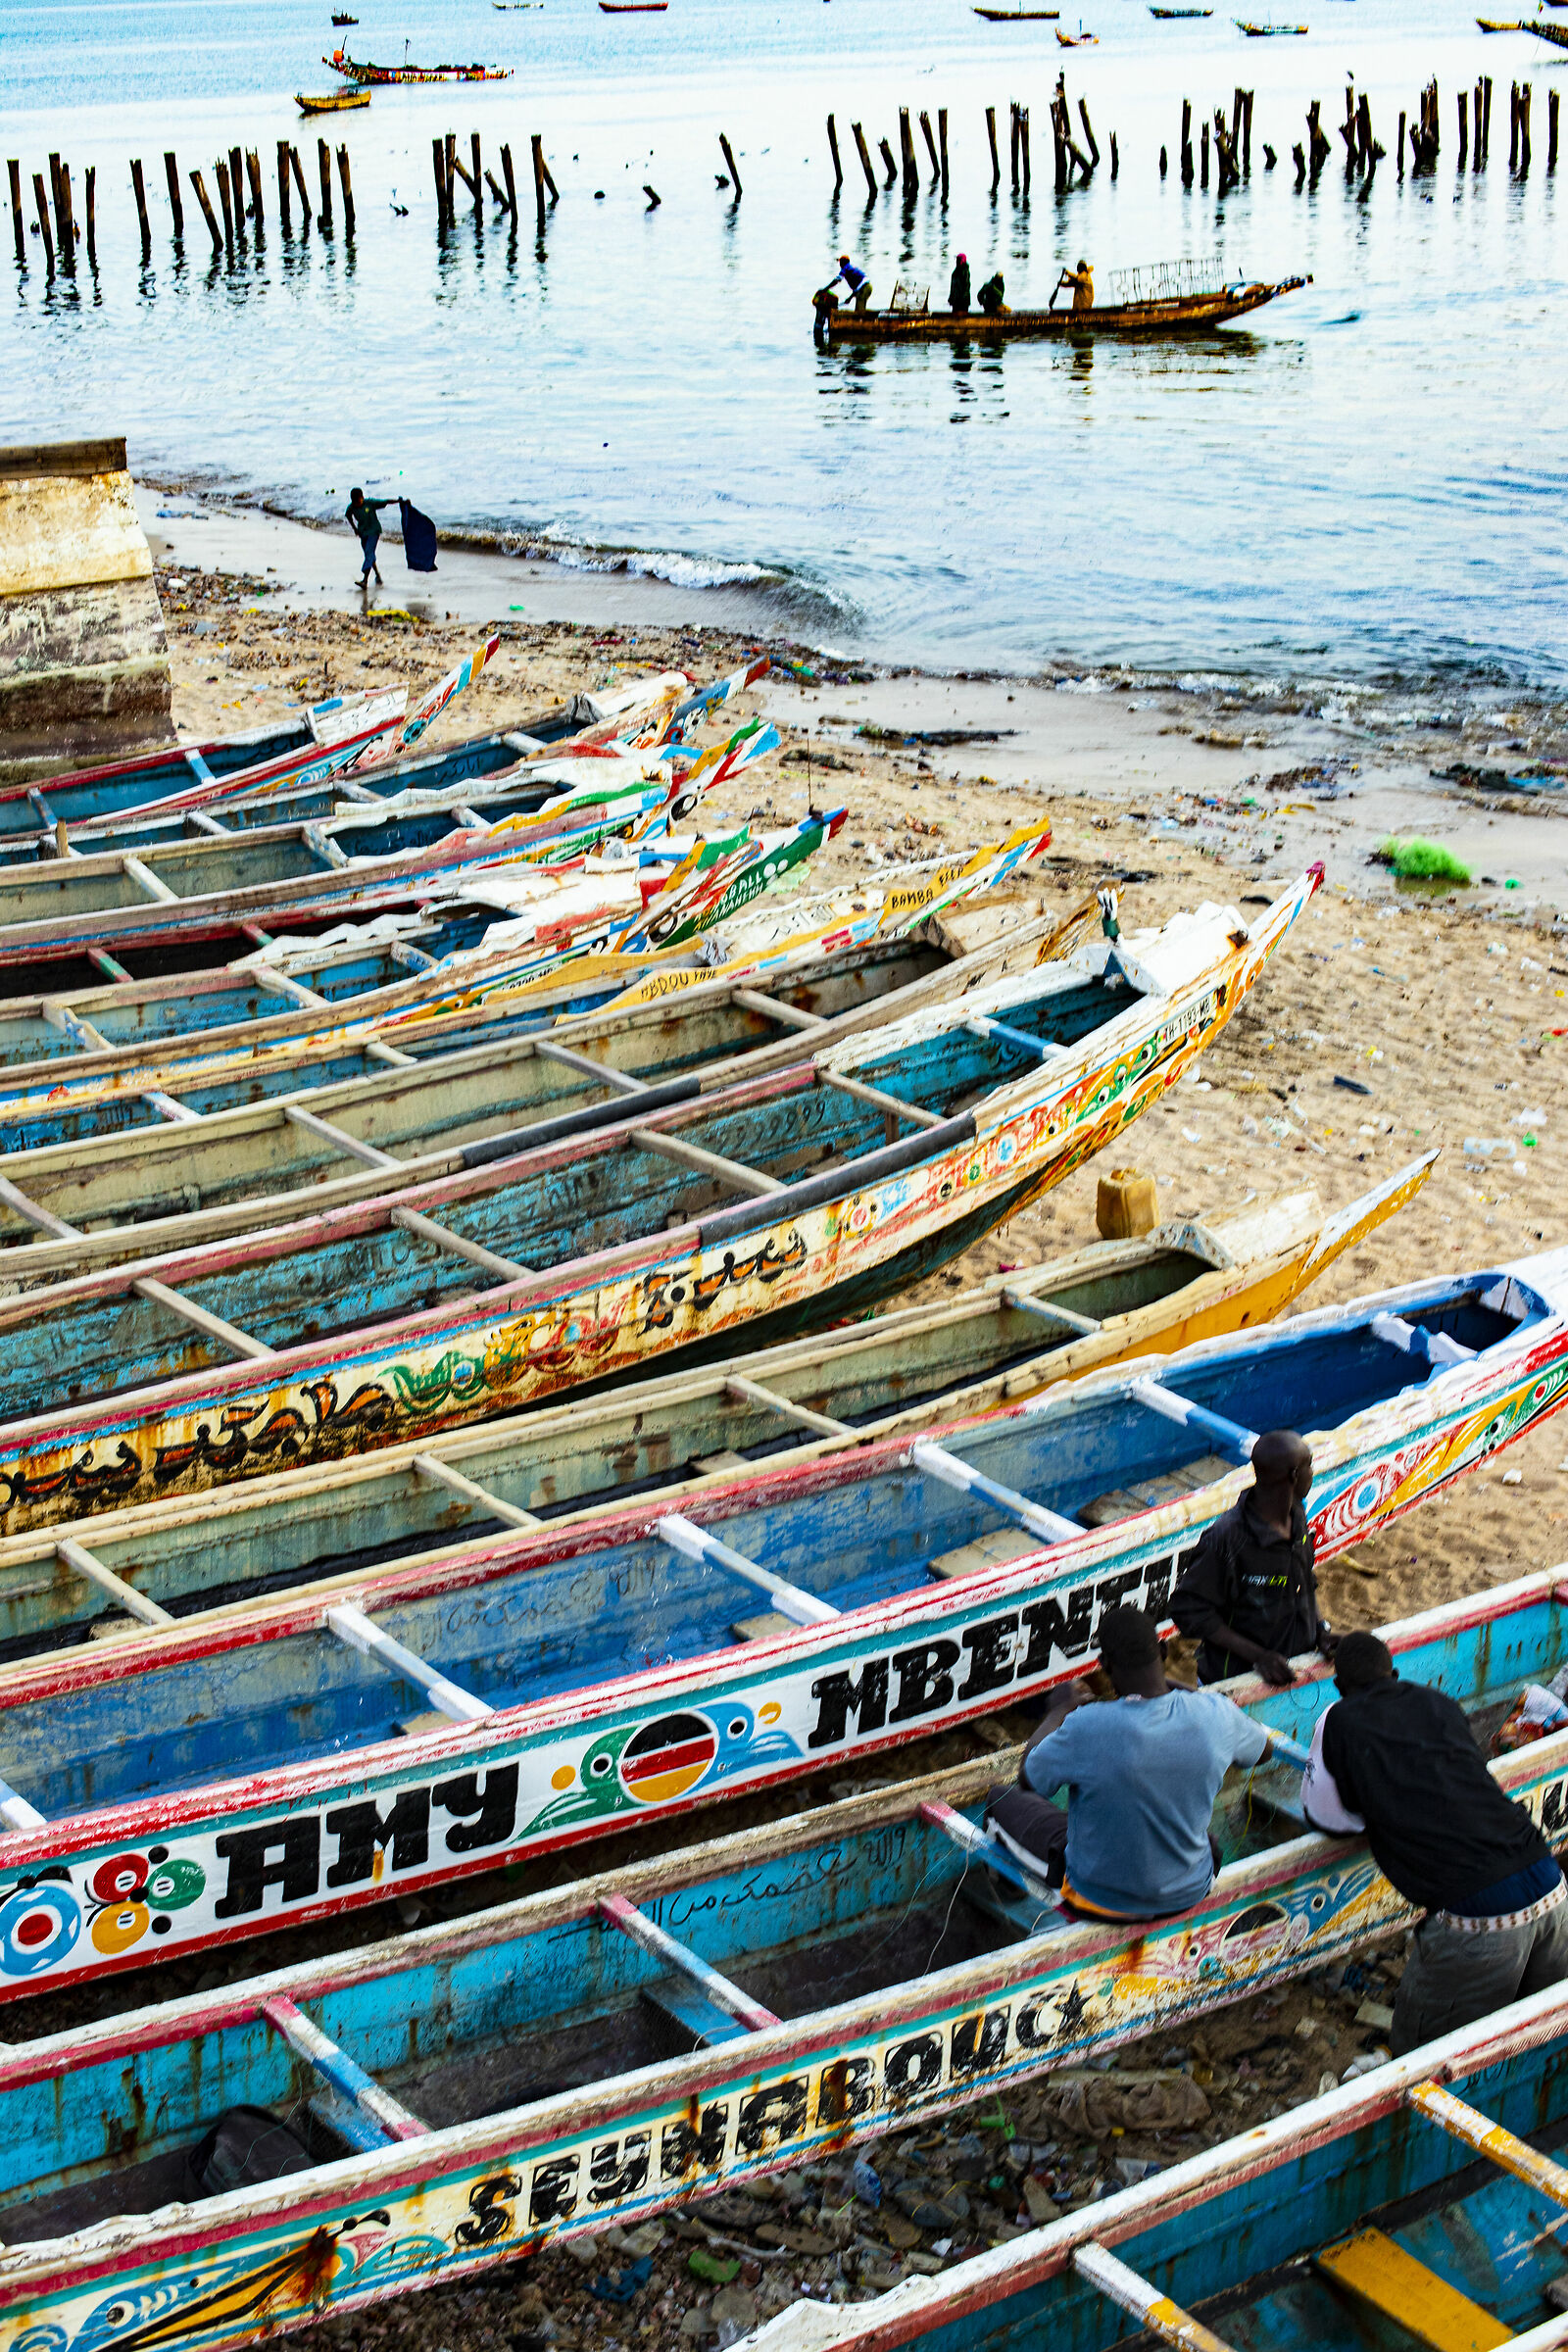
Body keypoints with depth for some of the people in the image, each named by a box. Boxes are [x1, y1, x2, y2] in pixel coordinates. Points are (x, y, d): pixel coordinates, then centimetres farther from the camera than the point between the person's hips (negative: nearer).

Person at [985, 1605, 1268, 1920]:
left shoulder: (1085, 1728, -32)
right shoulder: (1214, 1713, -21)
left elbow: (1028, 1779, -10)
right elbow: (1262, 1748, 5)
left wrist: (1060, 1711, 7)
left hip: (1103, 1901, -3)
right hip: (1190, 1893, 3)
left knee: (1002, 1800, 18)